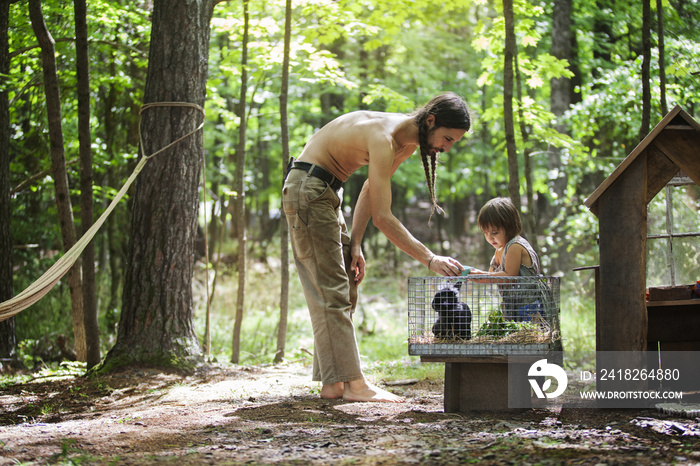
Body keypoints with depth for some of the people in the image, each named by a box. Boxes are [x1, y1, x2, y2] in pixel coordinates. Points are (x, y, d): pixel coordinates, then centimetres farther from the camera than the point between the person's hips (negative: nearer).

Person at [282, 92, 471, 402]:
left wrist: (355, 243, 2)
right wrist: (429, 259, -31)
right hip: (307, 188, -10)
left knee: (344, 291, 7)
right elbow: (382, 217, -30)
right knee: (331, 292, -12)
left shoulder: (408, 143, 2)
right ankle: (352, 383, -14)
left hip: (327, 191, 10)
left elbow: (371, 190, 11)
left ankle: (333, 383, 7)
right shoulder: (384, 137, -28)